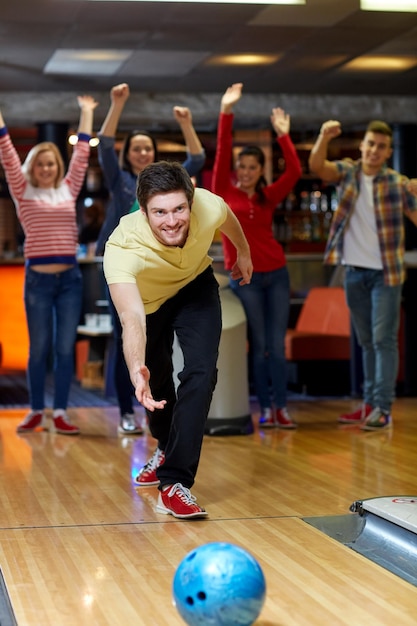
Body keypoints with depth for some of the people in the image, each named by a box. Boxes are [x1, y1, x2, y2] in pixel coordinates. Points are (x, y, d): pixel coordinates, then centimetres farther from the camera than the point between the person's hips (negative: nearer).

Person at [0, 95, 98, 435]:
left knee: (65, 347, 2)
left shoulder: (68, 190, 10)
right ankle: (36, 410, 15)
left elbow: (82, 153, 15)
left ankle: (61, 412, 7)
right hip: (38, 279, -2)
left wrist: (86, 113, 19)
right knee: (39, 348, 4)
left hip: (70, 278, 2)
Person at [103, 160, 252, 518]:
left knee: (201, 372, -19)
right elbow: (132, 318, -56)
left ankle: (174, 483, -16)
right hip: (148, 300, -1)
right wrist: (136, 368, -75)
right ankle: (167, 448, 48)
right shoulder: (122, 248, -44)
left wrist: (244, 252, 12)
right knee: (155, 382, 14)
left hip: (196, 287, 1)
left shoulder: (209, 207, -35)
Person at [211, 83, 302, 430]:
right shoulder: (224, 193, 1)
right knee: (257, 345, 1)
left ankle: (281, 406, 6)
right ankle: (265, 408, 7)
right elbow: (221, 154, -7)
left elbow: (295, 171, -2)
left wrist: (283, 134, -5)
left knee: (277, 344, 2)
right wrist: (226, 112, -14)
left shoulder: (269, 196, 8)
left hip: (276, 275, 2)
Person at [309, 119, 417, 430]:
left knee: (384, 339, -7)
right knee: (367, 341, 12)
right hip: (354, 272, 4)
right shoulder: (347, 171, 3)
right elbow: (316, 166, -14)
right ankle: (370, 404, 19)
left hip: (385, 272, -4)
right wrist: (325, 137, -32)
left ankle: (383, 408, -8)